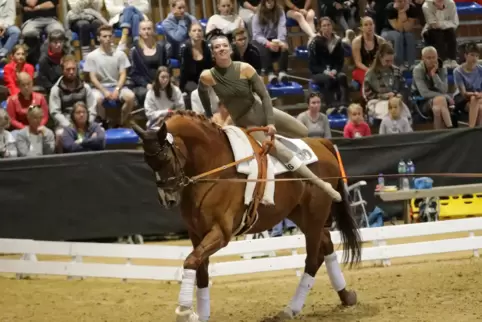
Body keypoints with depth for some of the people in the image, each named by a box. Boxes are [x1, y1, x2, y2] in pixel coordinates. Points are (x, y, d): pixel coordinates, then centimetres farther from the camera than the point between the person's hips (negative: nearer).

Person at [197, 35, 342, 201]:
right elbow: (202, 92, 5)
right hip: (246, 122, -2)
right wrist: (209, 117, 14)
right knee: (282, 153, -14)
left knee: (304, 133, 10)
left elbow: (264, 95, -15)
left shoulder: (245, 68, -17)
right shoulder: (207, 76, -18)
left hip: (261, 110, 2)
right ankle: (321, 184, -6)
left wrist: (270, 122, -23)